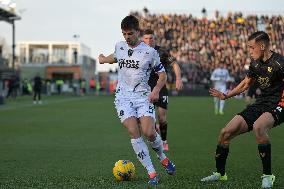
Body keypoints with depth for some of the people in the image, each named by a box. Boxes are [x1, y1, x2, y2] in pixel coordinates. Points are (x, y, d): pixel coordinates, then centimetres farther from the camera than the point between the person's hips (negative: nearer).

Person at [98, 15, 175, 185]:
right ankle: (152, 174, -13)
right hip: (123, 96, 2)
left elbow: (163, 75, 3)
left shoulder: (150, 52, -2)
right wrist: (104, 59, 51)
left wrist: (156, 90, -14)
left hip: (143, 96, -2)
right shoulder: (119, 46, 9)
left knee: (149, 133, -17)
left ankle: (163, 158, 16)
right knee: (134, 133, -15)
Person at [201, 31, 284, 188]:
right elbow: (246, 83, 23)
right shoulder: (255, 63, 8)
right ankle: (220, 173, 22)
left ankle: (267, 175, -25)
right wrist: (226, 96, 17)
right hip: (260, 103, 8)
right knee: (225, 133, 0)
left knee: (258, 127, -40)